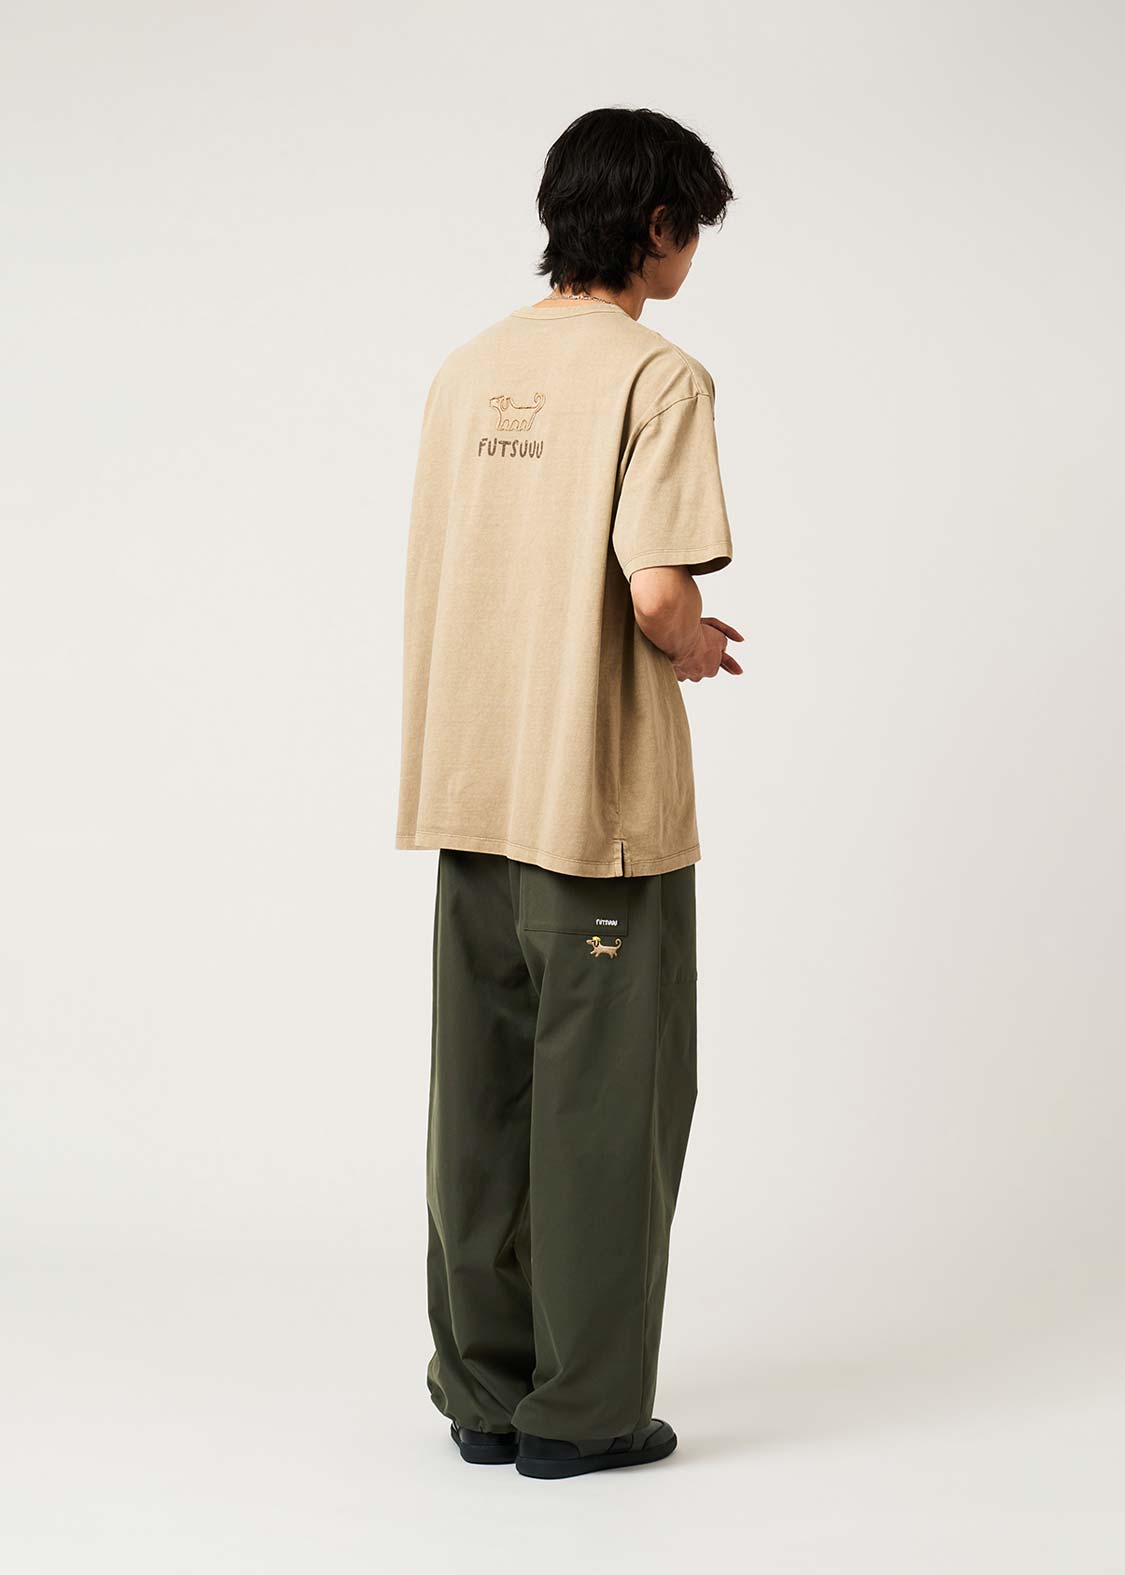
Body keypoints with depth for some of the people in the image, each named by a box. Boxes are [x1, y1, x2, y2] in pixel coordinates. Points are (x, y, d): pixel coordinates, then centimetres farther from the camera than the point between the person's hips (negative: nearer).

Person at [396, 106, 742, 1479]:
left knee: (482, 1100, 12)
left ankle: (484, 1392, 22)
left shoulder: (466, 371, 10)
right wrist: (696, 646, 2)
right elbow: (655, 592, -21)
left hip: (471, 798, 7)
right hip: (604, 801, -6)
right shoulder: (656, 376, -11)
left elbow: (438, 582, 11)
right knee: (605, 1108, 4)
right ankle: (580, 1410, 12)